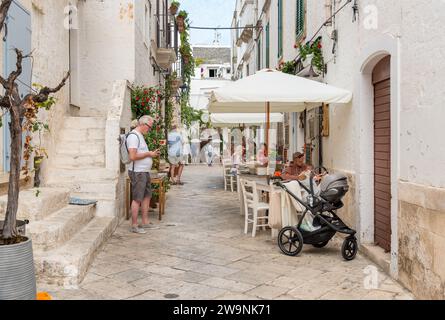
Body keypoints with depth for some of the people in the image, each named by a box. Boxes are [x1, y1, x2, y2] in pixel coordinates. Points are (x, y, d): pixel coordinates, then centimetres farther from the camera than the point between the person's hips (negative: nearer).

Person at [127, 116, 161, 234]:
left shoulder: (140, 136, 18)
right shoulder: (133, 136, -15)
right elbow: (133, 156, -25)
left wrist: (152, 154, 10)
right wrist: (148, 154, -15)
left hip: (145, 172, 10)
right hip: (137, 172, -10)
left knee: (147, 196, 14)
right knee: (137, 199, -5)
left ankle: (145, 222, 23)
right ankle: (134, 226, 3)